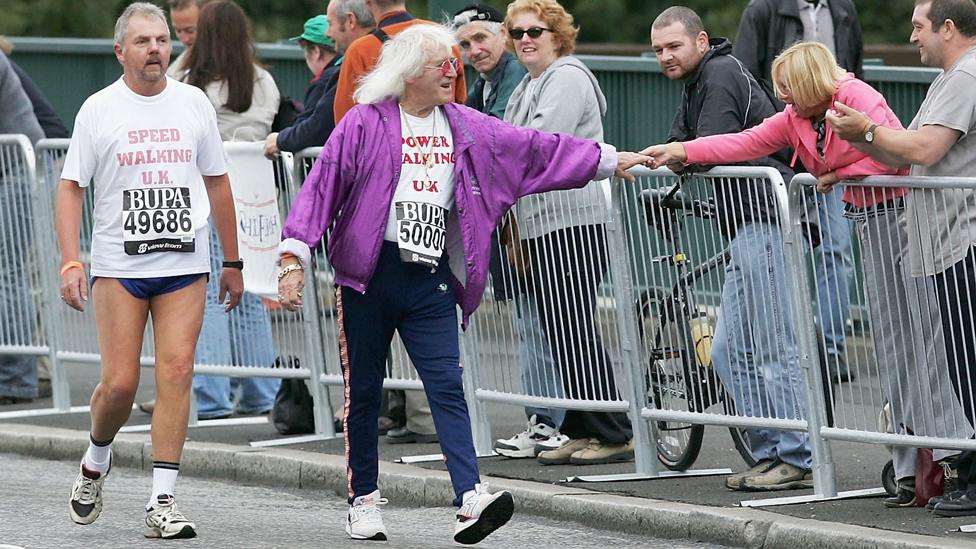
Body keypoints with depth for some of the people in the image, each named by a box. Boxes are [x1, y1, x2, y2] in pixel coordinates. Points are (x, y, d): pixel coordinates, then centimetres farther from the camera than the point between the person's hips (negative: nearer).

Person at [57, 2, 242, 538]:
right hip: (118, 264, -2)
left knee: (176, 374, -8)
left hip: (185, 264, 2)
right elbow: (71, 187, 1)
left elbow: (217, 185, 15)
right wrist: (70, 261, -10)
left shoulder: (193, 103, 8)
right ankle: (96, 462, 26)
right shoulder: (98, 110, 1)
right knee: (120, 382, -5)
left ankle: (162, 503, -6)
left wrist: (232, 263, 15)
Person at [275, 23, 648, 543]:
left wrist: (609, 159, 15)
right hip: (369, 275, -3)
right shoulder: (365, 124, -4)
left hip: (431, 278, 3)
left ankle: (471, 500, -20)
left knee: (447, 386, -9)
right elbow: (322, 185, -7)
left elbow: (536, 149, 15)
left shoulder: (465, 128, 11)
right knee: (363, 391, 5)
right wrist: (294, 258, -13)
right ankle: (363, 501, 17)